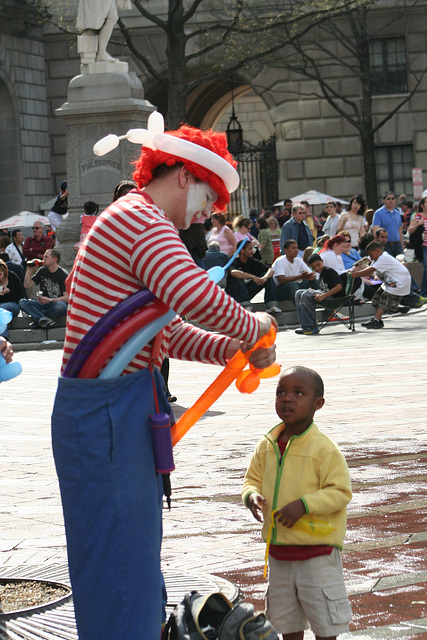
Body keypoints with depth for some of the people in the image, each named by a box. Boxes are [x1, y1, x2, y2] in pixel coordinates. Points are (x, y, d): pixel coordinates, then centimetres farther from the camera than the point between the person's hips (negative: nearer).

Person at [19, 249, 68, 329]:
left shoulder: (63, 274, -8)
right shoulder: (42, 271, 10)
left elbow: (67, 298, -16)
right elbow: (26, 285, 9)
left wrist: (50, 300, -26)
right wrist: (30, 270, -1)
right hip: (43, 305, 5)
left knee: (60, 306, -41)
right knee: (22, 303, -18)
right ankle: (44, 319, -37)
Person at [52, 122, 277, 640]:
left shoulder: (135, 221, 22)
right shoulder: (139, 218, -13)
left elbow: (172, 333, 21)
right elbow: (198, 298, -28)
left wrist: (237, 350, 7)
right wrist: (252, 328, -10)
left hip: (125, 411, 11)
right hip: (107, 413, -11)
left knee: (137, 554, 19)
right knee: (117, 554, -7)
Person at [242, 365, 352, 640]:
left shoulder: (324, 449, -15)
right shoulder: (267, 446, 3)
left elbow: (341, 491, -16)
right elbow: (253, 479, 13)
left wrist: (304, 505, -27)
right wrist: (252, 495, -10)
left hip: (317, 552, -6)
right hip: (279, 550, 6)